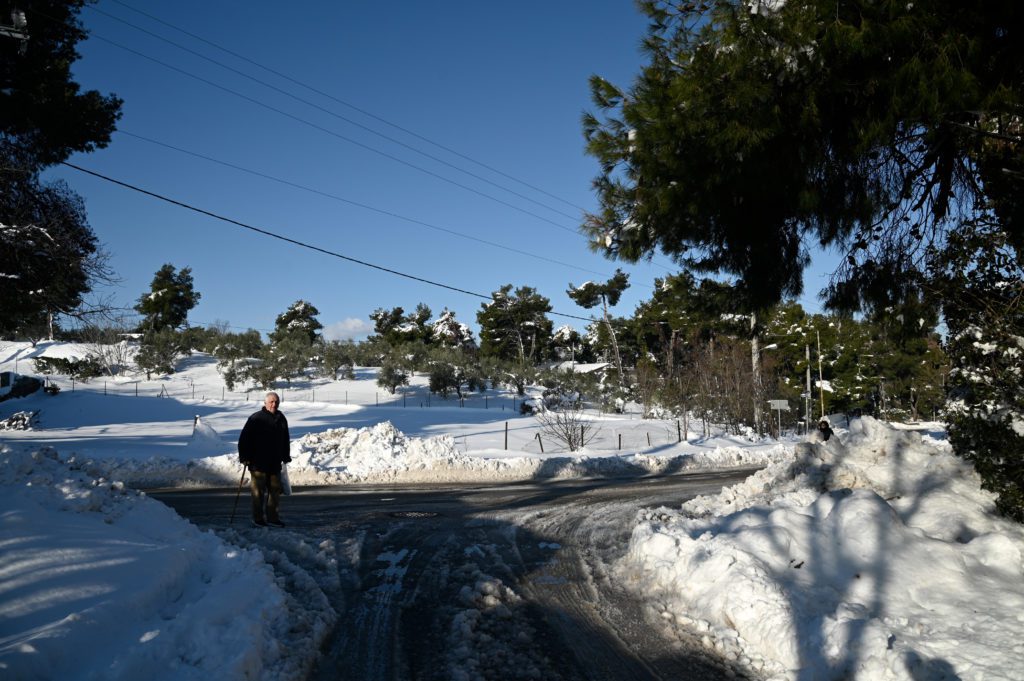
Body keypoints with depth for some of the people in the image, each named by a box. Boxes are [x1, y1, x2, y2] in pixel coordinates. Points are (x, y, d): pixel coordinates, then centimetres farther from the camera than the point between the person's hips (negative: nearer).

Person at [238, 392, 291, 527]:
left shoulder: (281, 419, 11)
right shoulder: (256, 419, -8)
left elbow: (285, 440, 21)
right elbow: (244, 439, -8)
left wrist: (285, 456, 20)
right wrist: (244, 457, -11)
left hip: (275, 463, 6)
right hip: (258, 463, -6)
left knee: (275, 490, 8)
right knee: (258, 490, 1)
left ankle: (273, 517, 17)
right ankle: (258, 517, 10)